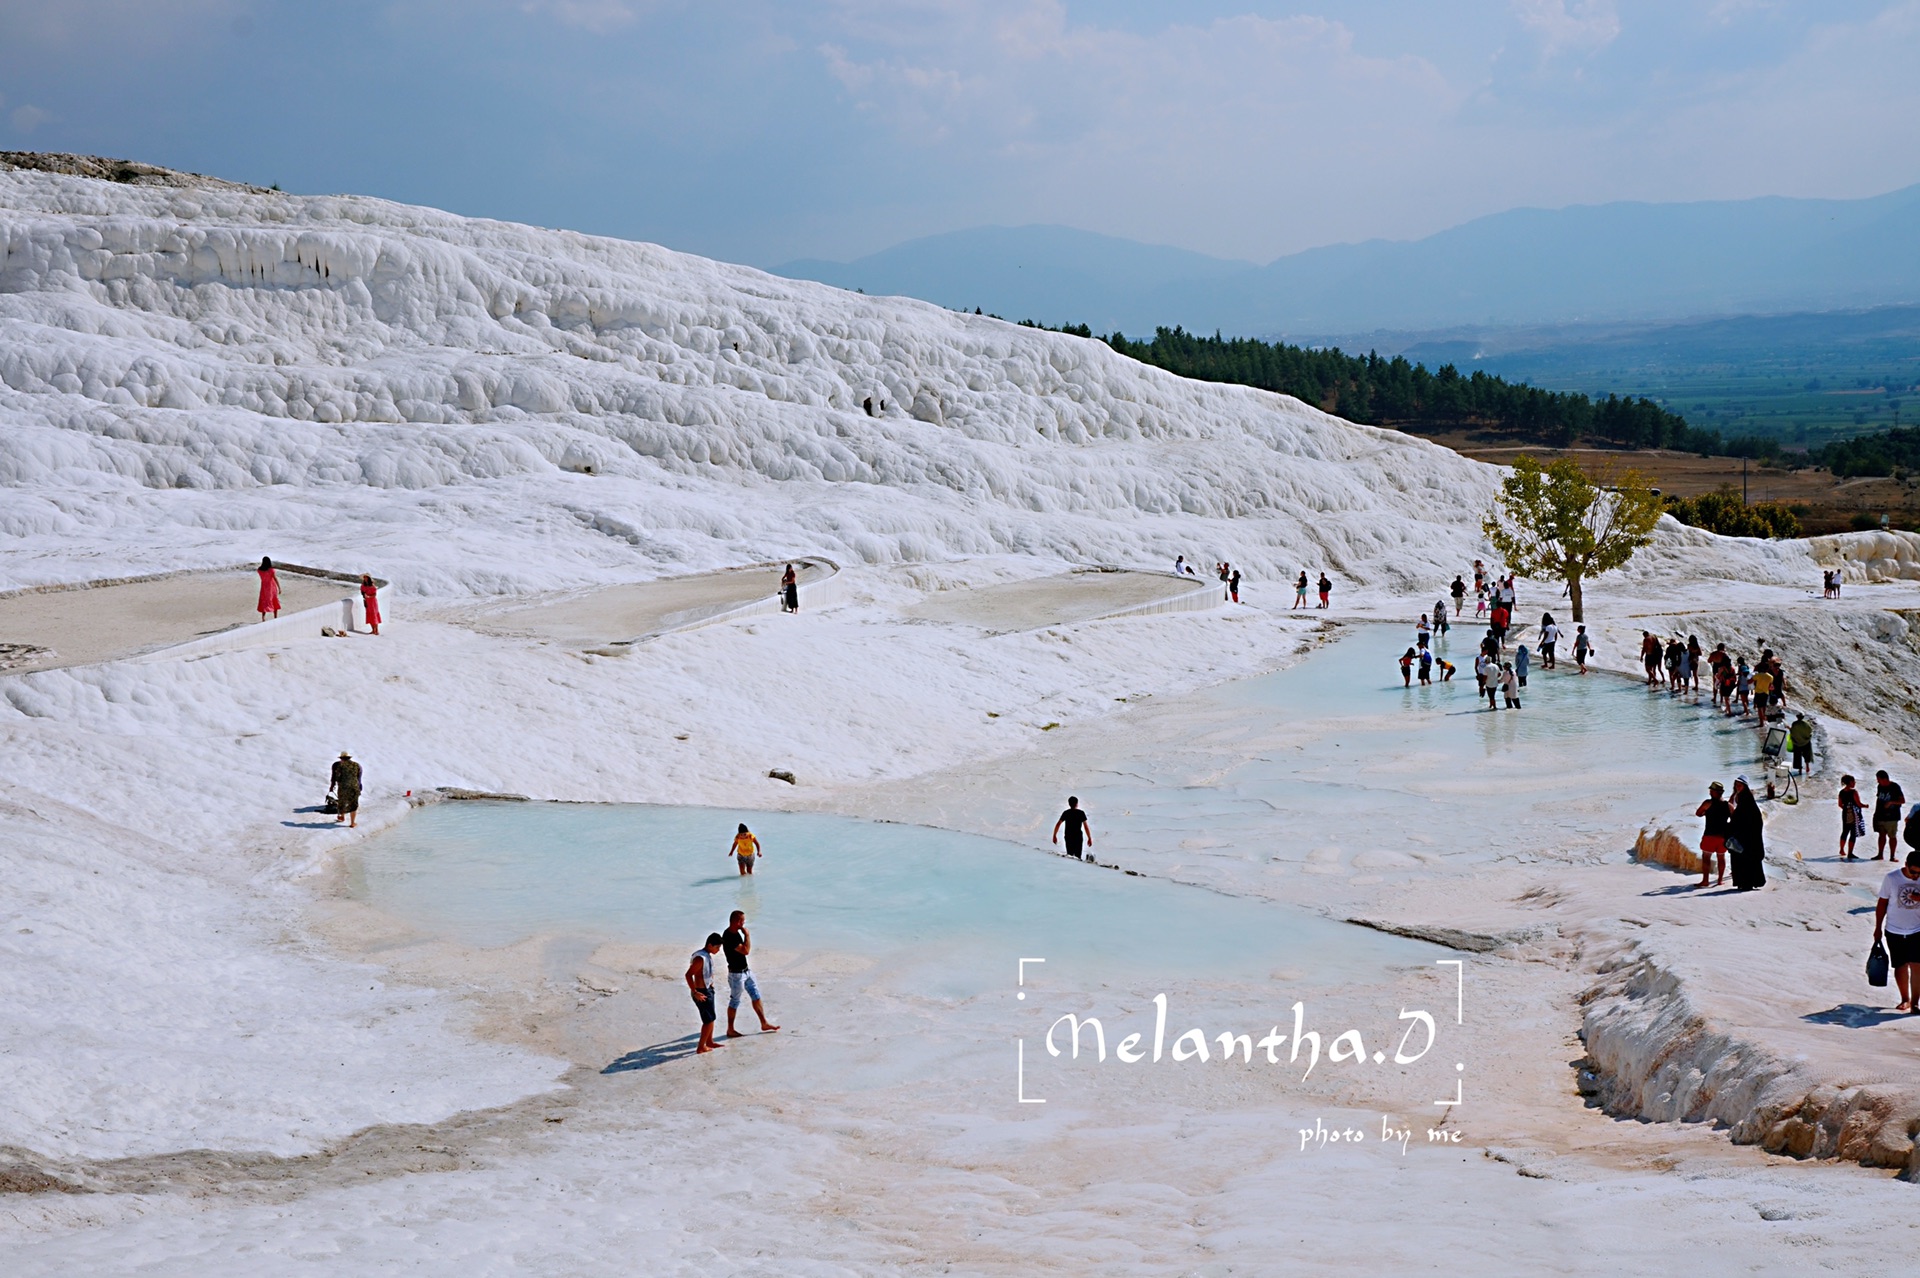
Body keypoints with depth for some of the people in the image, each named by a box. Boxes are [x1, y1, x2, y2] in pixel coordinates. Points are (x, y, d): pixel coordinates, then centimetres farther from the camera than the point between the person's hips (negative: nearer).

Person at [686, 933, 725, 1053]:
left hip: (708, 990, 10)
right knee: (709, 1020, -2)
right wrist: (695, 992, -26)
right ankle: (701, 1048, 4)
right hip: (702, 993, -10)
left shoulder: (708, 956, 6)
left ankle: (709, 1042, 37)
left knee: (711, 1018, 22)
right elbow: (688, 974, -28)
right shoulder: (700, 958, -24)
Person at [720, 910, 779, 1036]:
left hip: (745, 971, 9)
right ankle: (730, 1030, 14)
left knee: (756, 996, 13)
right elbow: (746, 950, -31)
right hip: (736, 974, -9)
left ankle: (764, 1023, 21)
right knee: (735, 1002, 2)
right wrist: (746, 934, -23)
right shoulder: (728, 937, -26)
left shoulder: (736, 933, 5)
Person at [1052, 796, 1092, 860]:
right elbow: (1086, 827, -9)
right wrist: (1089, 838, -3)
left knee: (1070, 854, 12)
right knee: (1077, 856, 5)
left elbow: (1058, 825, 0)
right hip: (1078, 837, -2)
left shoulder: (1065, 813, 1)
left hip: (1068, 837, 2)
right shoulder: (1081, 813, -6)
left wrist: (1054, 836, 9)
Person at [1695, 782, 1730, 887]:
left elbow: (1698, 813, 0)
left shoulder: (1708, 803, -10)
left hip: (1710, 835, -5)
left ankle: (1705, 880, -5)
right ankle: (1720, 879, 19)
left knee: (1706, 857, 0)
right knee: (1721, 857, 16)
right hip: (1723, 835, 5)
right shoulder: (1728, 805, 3)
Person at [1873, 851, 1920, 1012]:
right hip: (1894, 931, 1)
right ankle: (1905, 999, 26)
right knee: (1900, 967, 9)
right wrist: (1878, 928, 4)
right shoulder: (1891, 878, -8)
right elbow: (1882, 903, 1)